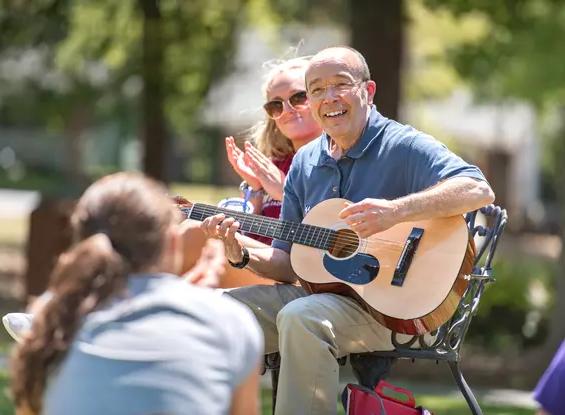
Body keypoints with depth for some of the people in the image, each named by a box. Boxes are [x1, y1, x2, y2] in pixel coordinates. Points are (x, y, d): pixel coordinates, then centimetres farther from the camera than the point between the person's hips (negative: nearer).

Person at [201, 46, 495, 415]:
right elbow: (289, 264, 18)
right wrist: (242, 254, -4)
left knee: (301, 318, -34)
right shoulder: (305, 162, 15)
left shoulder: (402, 146, -6)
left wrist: (395, 211, -34)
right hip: (316, 290, 7)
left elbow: (479, 191, -23)